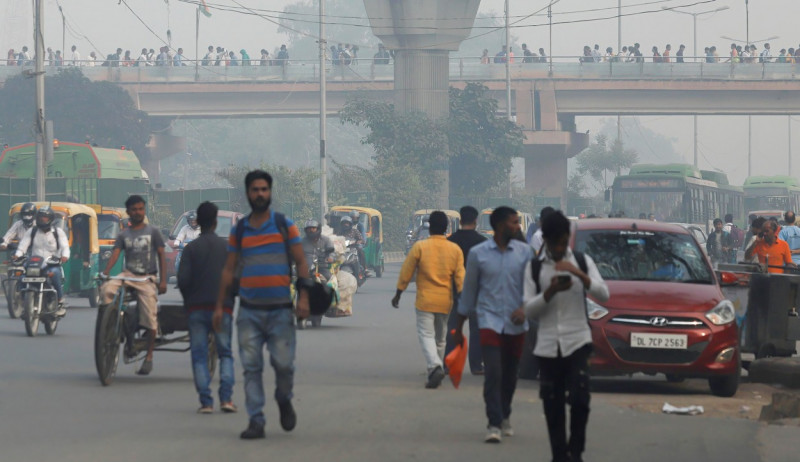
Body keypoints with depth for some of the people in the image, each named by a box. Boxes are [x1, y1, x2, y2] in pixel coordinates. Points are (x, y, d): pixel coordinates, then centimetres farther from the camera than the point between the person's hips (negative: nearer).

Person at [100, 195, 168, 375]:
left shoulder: (153, 232, 7)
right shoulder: (124, 235, 11)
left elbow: (161, 257, 5)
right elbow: (115, 255, 1)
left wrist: (163, 281, -4)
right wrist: (104, 274, -17)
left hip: (147, 279, -2)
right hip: (128, 275, 2)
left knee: (150, 317, -10)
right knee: (106, 290, -29)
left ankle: (149, 357, 2)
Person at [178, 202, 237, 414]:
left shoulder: (191, 248, -1)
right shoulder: (227, 247, 0)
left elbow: (182, 279, -8)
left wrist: (188, 301, 9)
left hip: (197, 308, -1)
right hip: (223, 307, 1)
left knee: (199, 355, 4)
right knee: (225, 353, 10)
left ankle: (206, 401, -5)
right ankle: (226, 398, -6)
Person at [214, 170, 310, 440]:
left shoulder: (285, 225, 4)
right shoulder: (238, 230, 10)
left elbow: (300, 262, 3)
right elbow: (229, 270, 14)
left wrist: (304, 296, -8)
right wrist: (219, 305, 10)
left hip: (280, 309, -2)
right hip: (249, 311, 2)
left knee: (283, 362, -6)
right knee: (251, 367, -3)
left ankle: (284, 401, 23)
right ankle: (256, 421, 0)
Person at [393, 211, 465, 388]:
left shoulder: (419, 247, -7)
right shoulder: (455, 250, 1)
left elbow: (406, 273, -3)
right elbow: (460, 279, 1)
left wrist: (398, 295, 8)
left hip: (425, 300, -3)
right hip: (445, 301, 3)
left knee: (426, 335, -4)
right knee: (440, 338, 16)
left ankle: (435, 367, -27)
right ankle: (436, 371, 24)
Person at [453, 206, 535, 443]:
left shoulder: (525, 252, 2)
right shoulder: (478, 253, -1)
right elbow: (469, 290, 7)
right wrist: (459, 327, 10)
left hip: (516, 323, 2)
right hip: (490, 320, -2)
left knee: (510, 375, 12)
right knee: (493, 373, -14)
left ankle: (504, 417, 33)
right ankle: (494, 425, -15)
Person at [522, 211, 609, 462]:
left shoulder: (582, 261, 6)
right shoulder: (534, 268, 6)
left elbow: (603, 294, -5)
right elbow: (529, 310, 1)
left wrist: (579, 274, -19)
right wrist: (550, 292, -17)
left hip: (578, 341, -1)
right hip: (548, 345, 1)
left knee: (579, 398, -15)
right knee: (553, 405, 2)